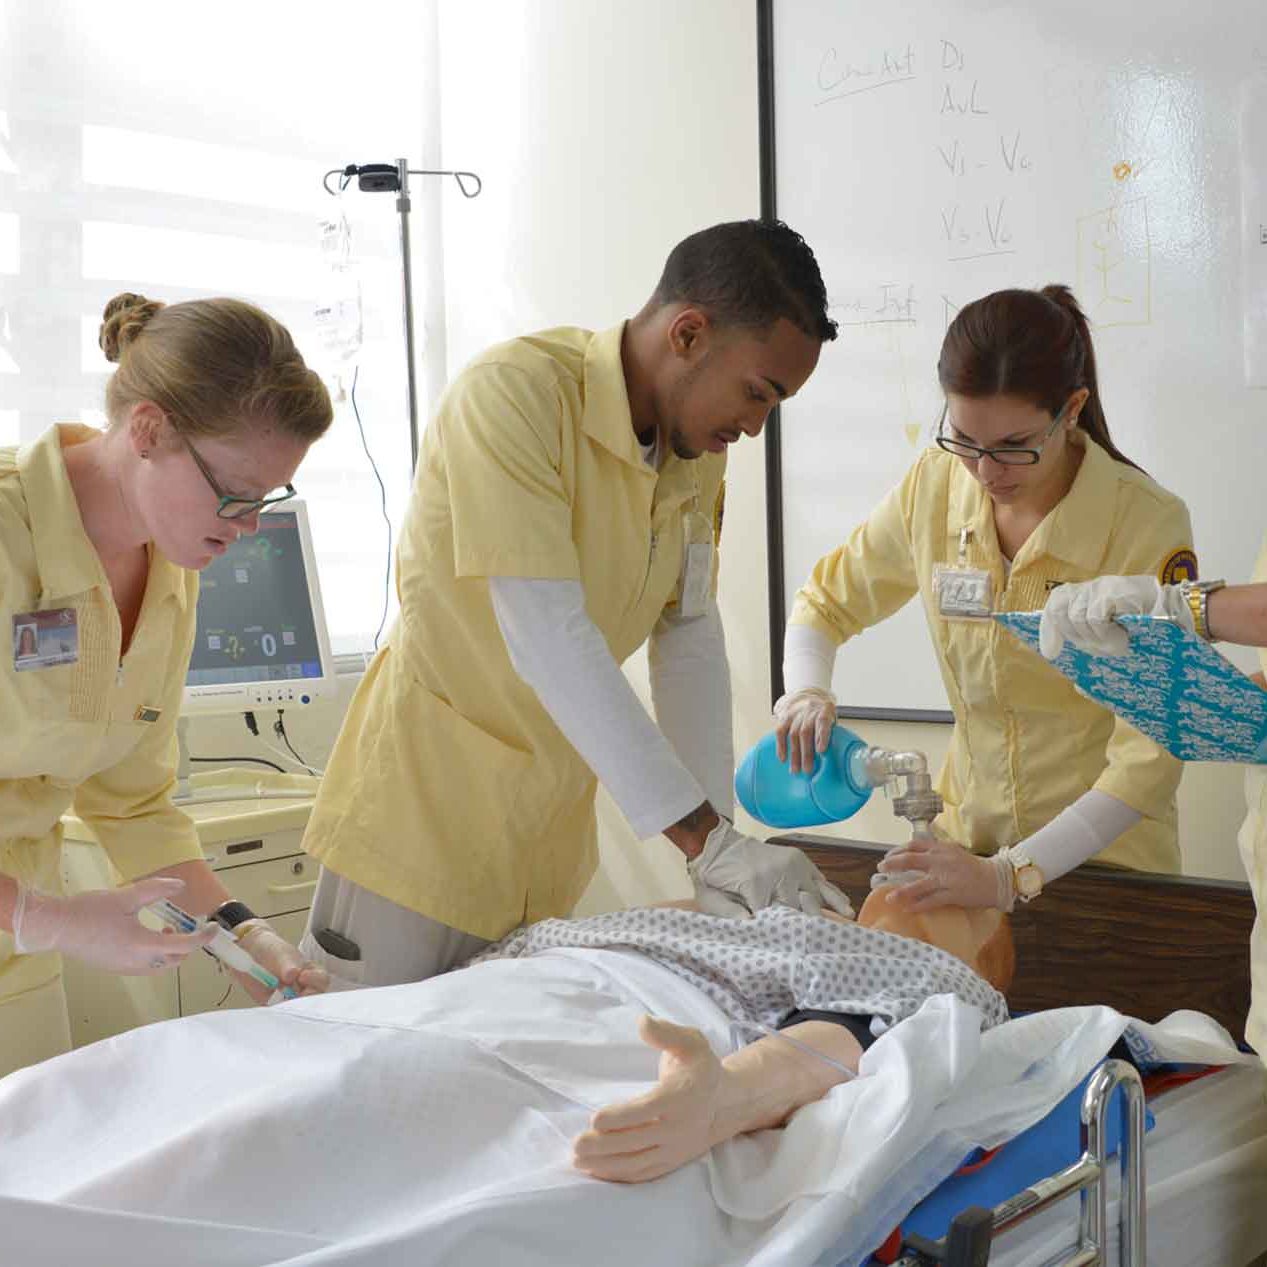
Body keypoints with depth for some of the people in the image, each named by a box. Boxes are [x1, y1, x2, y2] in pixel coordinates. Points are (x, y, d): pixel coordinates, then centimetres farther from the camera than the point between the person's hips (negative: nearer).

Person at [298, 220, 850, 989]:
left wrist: (719, 844, -5)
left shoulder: (700, 446, 2)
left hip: (553, 832, 7)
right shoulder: (514, 392, -21)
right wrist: (708, 838, -29)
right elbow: (548, 639, -28)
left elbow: (691, 636, 4)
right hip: (428, 819, -6)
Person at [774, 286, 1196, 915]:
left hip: (1104, 854, -2)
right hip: (967, 834, 3)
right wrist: (806, 694, -12)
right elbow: (827, 601, 9)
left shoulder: (1148, 525, -18)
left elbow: (1150, 756, -19)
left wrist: (1010, 875, -29)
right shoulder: (934, 485, -6)